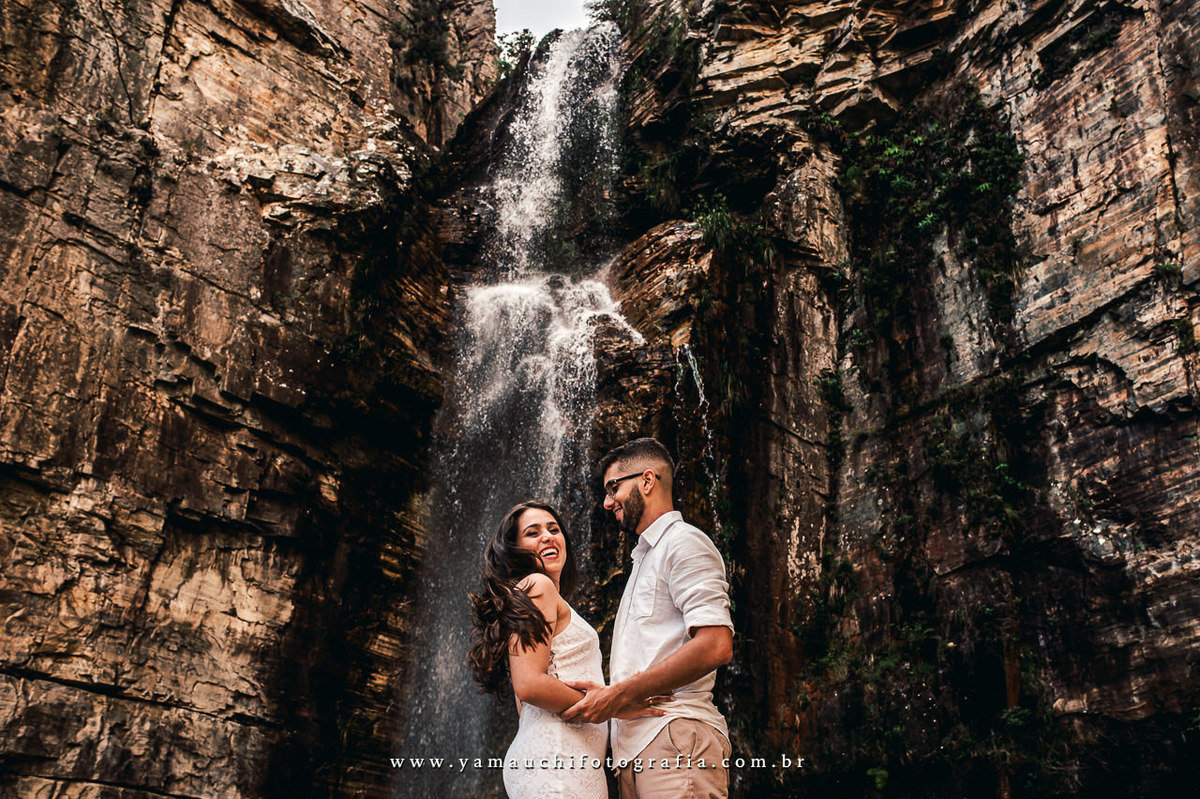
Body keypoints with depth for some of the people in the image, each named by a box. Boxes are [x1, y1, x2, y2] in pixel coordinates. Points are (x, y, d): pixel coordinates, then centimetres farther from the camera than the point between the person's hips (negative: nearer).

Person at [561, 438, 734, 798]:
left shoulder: (684, 542, -3)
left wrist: (620, 694, -15)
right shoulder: (644, 557, 28)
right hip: (636, 748, 9)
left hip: (675, 741, -9)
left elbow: (716, 646, -18)